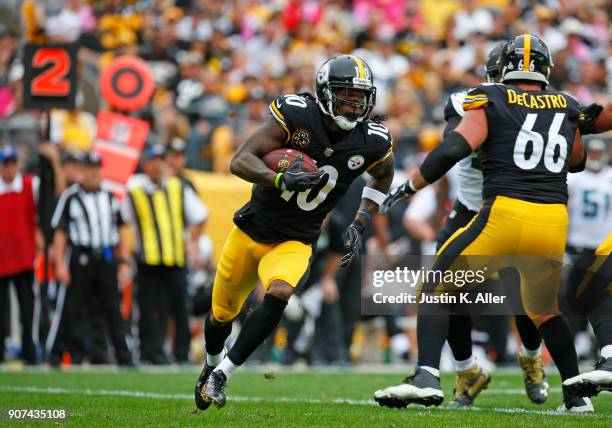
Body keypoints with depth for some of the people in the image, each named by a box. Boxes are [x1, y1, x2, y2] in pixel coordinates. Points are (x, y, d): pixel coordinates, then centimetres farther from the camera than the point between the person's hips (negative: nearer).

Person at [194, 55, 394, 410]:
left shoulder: (372, 143, -11)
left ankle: (222, 375, -17)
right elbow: (240, 161, -24)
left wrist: (360, 224, 4)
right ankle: (212, 365, 50)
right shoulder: (295, 117, -20)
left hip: (295, 243, 0)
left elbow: (384, 174, 14)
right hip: (252, 230, 0)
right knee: (223, 314, 15)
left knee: (279, 294, -31)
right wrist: (280, 179, -42)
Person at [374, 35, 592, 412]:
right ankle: (577, 395, 24)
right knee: (545, 310, 27)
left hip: (506, 215, -4)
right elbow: (577, 161, 33)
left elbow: (453, 149, -10)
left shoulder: (491, 102, 4)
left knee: (438, 288, 6)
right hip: (555, 223, 4)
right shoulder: (567, 108, 16)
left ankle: (427, 377, -14)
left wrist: (410, 187, 0)